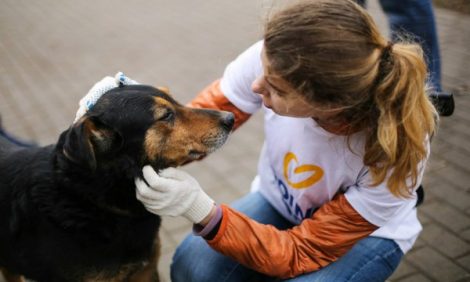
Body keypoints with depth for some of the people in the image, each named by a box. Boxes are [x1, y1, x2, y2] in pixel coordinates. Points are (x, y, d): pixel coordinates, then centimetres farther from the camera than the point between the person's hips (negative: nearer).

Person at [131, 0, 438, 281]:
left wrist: (201, 210, -40)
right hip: (278, 201, 2)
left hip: (369, 233, -1)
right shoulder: (275, 62, -30)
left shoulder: (393, 152, -35)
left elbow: (302, 253, -27)